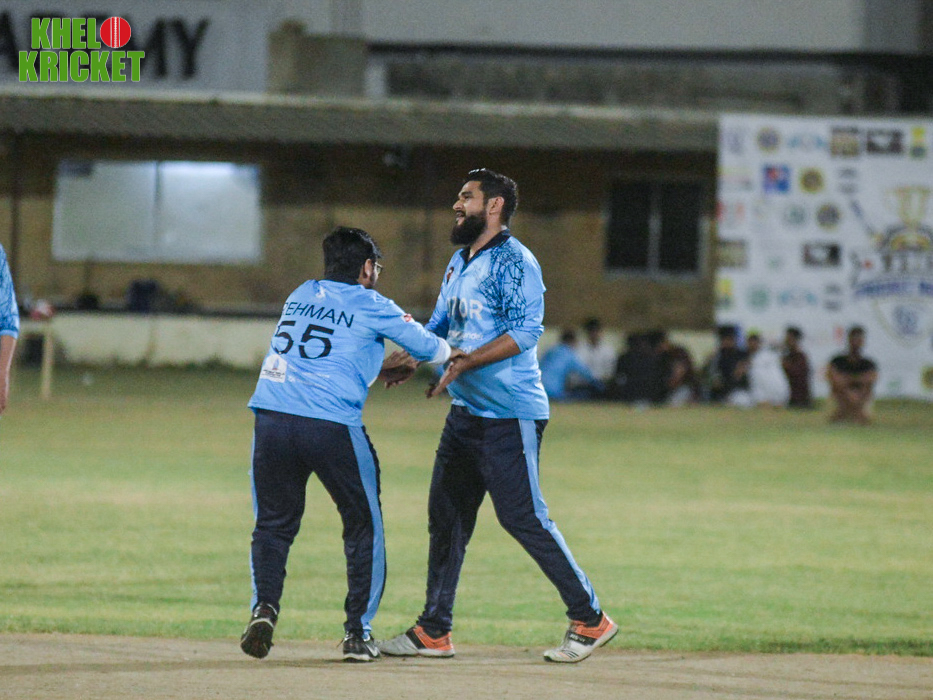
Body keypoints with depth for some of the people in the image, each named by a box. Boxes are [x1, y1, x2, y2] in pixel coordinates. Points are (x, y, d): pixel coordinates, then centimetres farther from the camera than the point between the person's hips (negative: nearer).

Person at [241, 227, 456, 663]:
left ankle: (264, 607, -7)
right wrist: (450, 352, 33)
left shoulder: (300, 296, 22)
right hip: (332, 426, -4)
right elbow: (429, 348, 11)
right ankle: (358, 633, 12)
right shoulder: (370, 305, 7)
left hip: (271, 420, 4)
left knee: (273, 525, 16)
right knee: (363, 525, 14)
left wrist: (377, 372, 37)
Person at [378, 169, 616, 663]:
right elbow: (440, 327, 25)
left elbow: (525, 332, -22)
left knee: (522, 515, -11)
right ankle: (434, 631, 15)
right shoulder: (460, 262, 17)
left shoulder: (513, 262, -12)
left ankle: (590, 619, -3)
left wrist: (463, 364, -26)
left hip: (510, 414, -9)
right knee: (446, 514, 9)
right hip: (466, 413, 9)